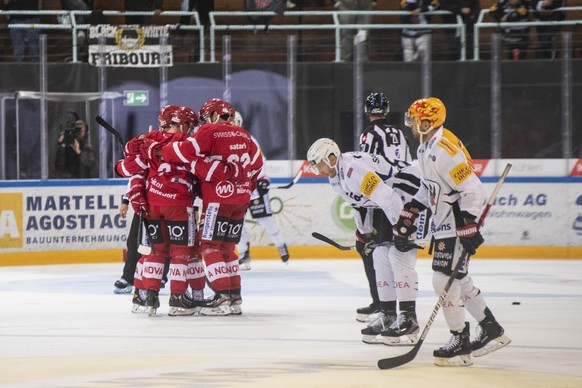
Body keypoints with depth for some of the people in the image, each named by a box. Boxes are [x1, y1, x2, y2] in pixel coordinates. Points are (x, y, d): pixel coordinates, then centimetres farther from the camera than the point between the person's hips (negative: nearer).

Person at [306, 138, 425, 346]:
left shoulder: (354, 168, -27)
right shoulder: (337, 177, 7)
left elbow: (385, 197, -31)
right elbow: (359, 204, 20)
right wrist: (367, 233, 19)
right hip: (394, 205, 11)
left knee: (399, 255, -16)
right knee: (381, 255, 7)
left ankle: (408, 319, -15)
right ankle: (387, 316, 12)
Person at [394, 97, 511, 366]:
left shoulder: (444, 151, -23)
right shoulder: (426, 148, 9)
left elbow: (473, 190, -24)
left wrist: (468, 227, -26)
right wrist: (409, 213, 18)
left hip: (457, 224, -11)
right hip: (444, 223, 11)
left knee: (444, 281, -10)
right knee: (459, 280, 16)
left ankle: (461, 344, -2)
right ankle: (491, 331, 27)